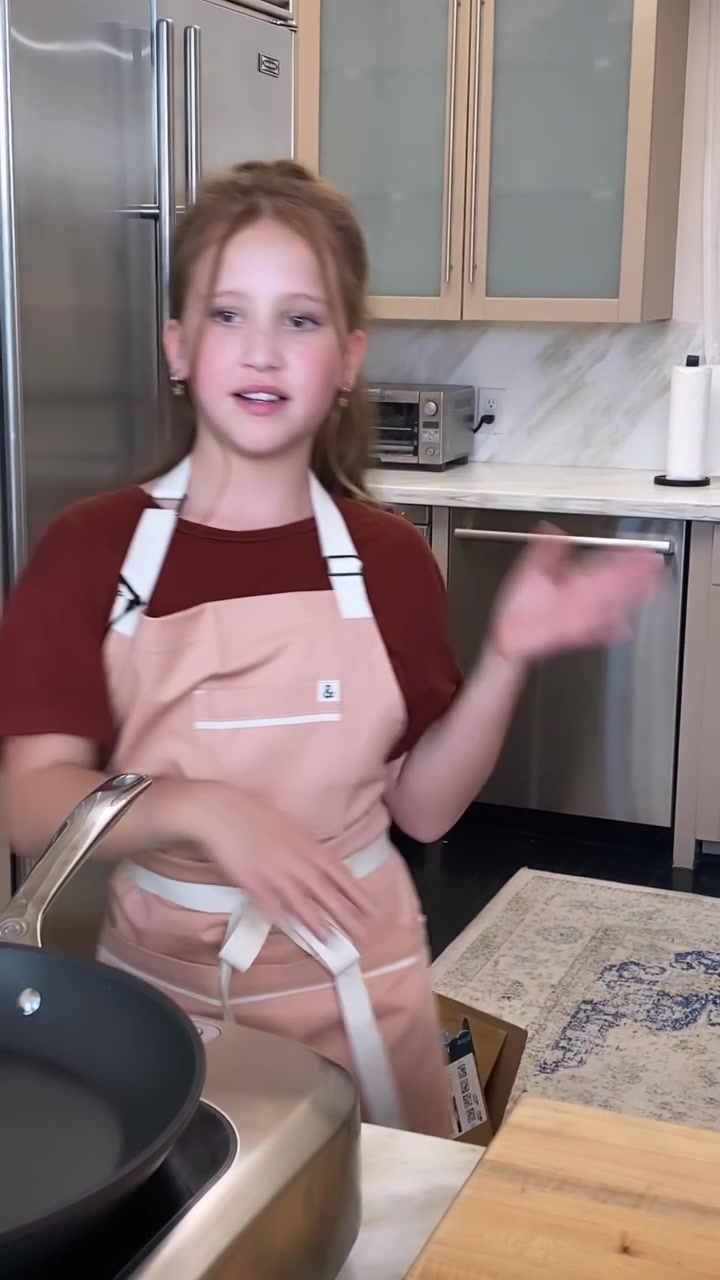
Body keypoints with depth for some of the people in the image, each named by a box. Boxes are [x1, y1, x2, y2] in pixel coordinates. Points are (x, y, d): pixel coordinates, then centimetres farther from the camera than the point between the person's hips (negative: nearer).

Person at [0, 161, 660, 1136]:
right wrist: (200, 810, -27)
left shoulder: (388, 560, -3)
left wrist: (508, 658, -14)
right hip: (163, 983, -1)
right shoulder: (92, 549, -8)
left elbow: (423, 806, -2)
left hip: (353, 991, 1)